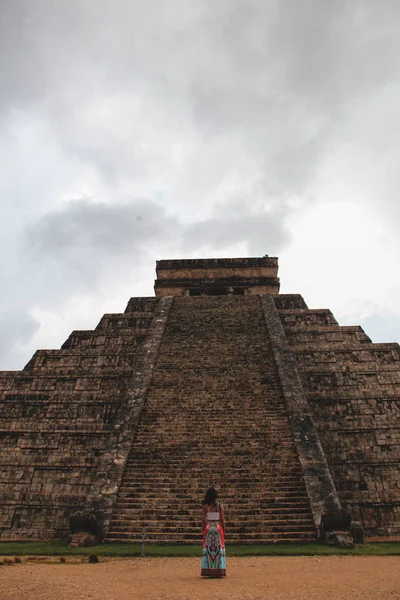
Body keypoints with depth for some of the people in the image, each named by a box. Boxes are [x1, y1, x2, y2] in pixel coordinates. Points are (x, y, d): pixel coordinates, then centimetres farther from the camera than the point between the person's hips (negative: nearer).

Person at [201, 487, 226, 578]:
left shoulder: (205, 506, -1)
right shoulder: (220, 506, -4)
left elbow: (203, 520, 0)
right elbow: (222, 519, -4)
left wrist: (204, 530, 10)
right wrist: (224, 530, 6)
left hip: (208, 528, 1)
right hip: (218, 528, -1)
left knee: (208, 549, 7)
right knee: (219, 548, 5)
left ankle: (208, 571, 7)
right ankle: (219, 571, 5)